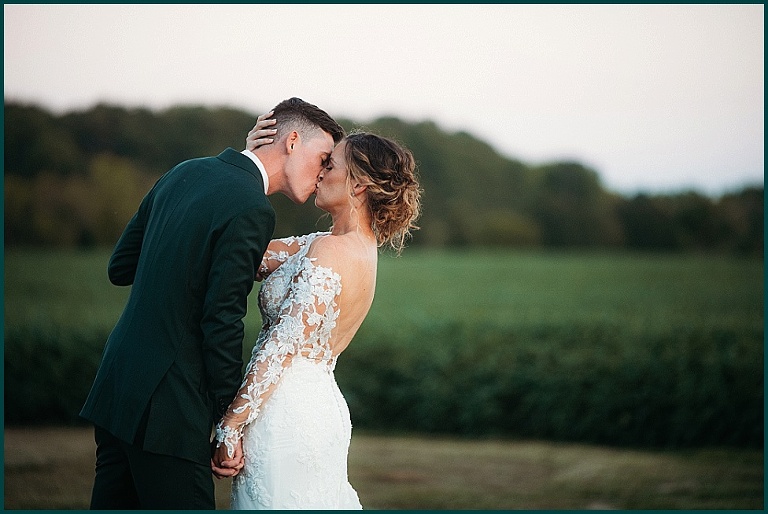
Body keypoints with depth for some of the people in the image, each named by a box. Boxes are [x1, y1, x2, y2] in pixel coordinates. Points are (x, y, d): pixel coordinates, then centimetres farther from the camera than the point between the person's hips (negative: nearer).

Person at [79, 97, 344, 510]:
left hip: (115, 389, 9)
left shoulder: (185, 173, 11)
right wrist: (229, 425, -9)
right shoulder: (252, 211, -15)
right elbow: (221, 323, -17)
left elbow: (120, 267, 16)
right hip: (165, 411, -9)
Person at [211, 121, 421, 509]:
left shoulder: (330, 251, -16)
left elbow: (282, 346, -19)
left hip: (286, 415, -9)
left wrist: (230, 426, -16)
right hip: (323, 408, 9)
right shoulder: (360, 249, 11)